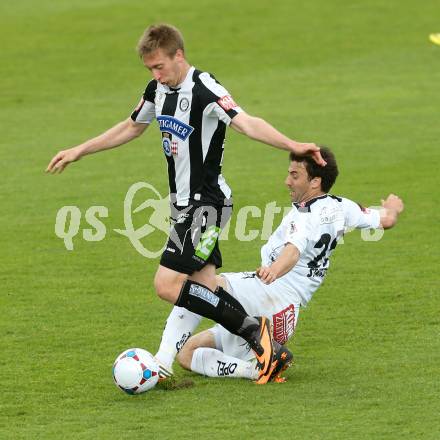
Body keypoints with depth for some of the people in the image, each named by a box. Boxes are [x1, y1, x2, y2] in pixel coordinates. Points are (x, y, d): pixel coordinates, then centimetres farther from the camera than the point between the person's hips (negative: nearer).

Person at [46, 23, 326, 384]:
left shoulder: (205, 90, -19)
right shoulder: (158, 89, 8)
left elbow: (247, 123, -31)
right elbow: (132, 128, 25)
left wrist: (292, 146, -46)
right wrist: (79, 151, 29)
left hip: (207, 202, -9)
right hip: (184, 204, 9)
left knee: (168, 285, -16)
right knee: (205, 289, 4)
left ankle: (255, 332, -11)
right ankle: (266, 347, 4)